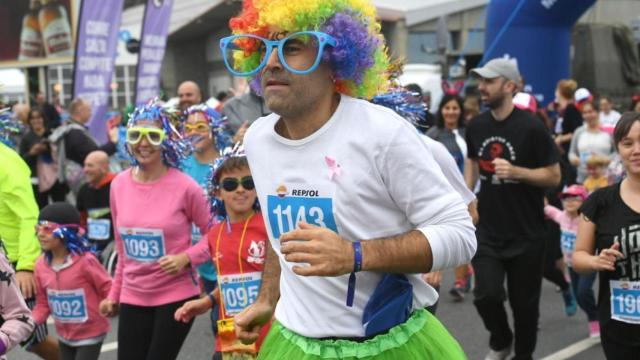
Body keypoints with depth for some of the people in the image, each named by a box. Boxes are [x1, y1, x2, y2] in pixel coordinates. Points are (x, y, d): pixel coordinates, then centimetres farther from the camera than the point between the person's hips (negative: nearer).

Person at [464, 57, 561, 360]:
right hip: (488, 231, 3)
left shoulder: (531, 128, -12)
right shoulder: (476, 126, 2)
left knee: (524, 302, 8)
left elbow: (554, 176, -10)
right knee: (487, 294, -11)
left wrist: (515, 171, -24)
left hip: (525, 234, -3)